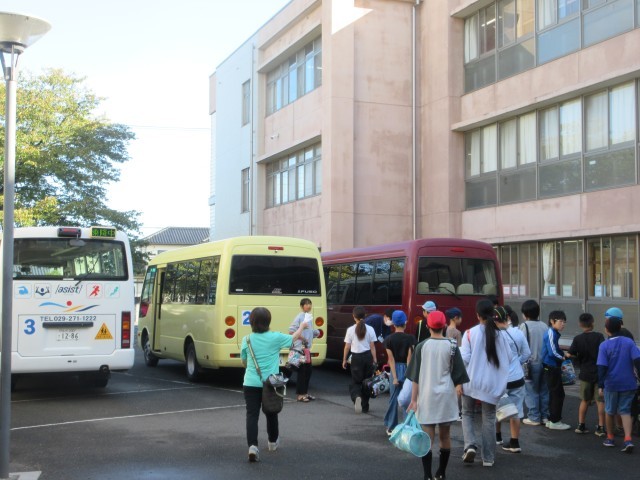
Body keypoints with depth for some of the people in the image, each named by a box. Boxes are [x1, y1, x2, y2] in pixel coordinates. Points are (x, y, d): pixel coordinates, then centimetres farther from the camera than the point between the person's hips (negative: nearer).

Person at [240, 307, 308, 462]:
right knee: (271, 413, 19)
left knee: (252, 414, -2)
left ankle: (252, 446, -19)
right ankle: (273, 442, 39)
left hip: (250, 383, 0)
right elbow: (293, 338, 12)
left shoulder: (246, 340, -2)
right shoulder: (276, 338, -6)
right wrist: (302, 326, 31)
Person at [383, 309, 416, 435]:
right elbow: (409, 358, -9)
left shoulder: (389, 339, -3)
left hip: (395, 369, 1)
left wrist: (394, 377, -7)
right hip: (407, 369, -1)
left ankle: (391, 427, 17)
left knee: (393, 399, 11)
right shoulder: (410, 339, -7)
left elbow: (391, 359, -6)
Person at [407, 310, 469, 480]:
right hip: (446, 396, 1)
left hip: (426, 397, -1)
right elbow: (458, 376, -1)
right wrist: (458, 389, 14)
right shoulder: (451, 346, -3)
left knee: (427, 438, 1)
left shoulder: (422, 347, -2)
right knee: (445, 436, 15)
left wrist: (414, 399, 2)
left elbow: (415, 376, -2)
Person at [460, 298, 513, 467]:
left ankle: (470, 445, -5)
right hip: (491, 383, 1)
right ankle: (488, 457, 12)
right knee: (489, 419, 11)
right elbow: (509, 357, 3)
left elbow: (464, 358, -12)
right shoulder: (499, 334, -3)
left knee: (467, 414, 17)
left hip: (471, 381, -1)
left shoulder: (470, 333, -9)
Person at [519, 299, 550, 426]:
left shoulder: (525, 326, -11)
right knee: (544, 390, 12)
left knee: (531, 391, 3)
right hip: (544, 362, 5)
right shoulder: (544, 326, 4)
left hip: (531, 362, -5)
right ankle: (545, 416, 16)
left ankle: (534, 417, 5)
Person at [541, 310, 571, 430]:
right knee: (558, 394, -3)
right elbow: (553, 353, -21)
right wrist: (563, 356, -7)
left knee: (555, 394, 16)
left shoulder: (554, 333, 12)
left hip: (553, 368, 10)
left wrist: (563, 353, 0)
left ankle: (551, 420, 24)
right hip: (552, 369, -10)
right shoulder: (551, 334, -18)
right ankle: (555, 421, 4)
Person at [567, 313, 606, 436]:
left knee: (585, 400, 16)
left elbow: (571, 355, -6)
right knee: (600, 401, 5)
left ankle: (580, 425, 17)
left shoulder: (577, 339, -5)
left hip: (585, 374, 2)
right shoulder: (599, 336, -9)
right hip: (599, 373, -2)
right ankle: (601, 427, 4)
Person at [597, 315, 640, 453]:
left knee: (610, 411, 17)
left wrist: (600, 385, -5)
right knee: (625, 411, 8)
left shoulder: (604, 345, -9)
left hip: (611, 384, -1)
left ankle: (610, 438, 27)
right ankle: (628, 439, -9)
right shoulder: (629, 342, -4)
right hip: (628, 383, 2)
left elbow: (602, 367, -11)